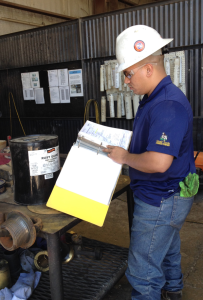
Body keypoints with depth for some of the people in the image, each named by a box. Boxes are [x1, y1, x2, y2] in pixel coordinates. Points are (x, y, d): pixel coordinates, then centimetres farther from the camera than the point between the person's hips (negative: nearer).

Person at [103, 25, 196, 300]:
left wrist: (124, 157, -20)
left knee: (143, 271, 3)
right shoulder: (157, 99, 7)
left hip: (160, 200, -11)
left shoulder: (168, 106, -28)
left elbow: (158, 162, -36)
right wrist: (121, 146, 7)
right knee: (167, 248, 31)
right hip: (168, 195, 11)